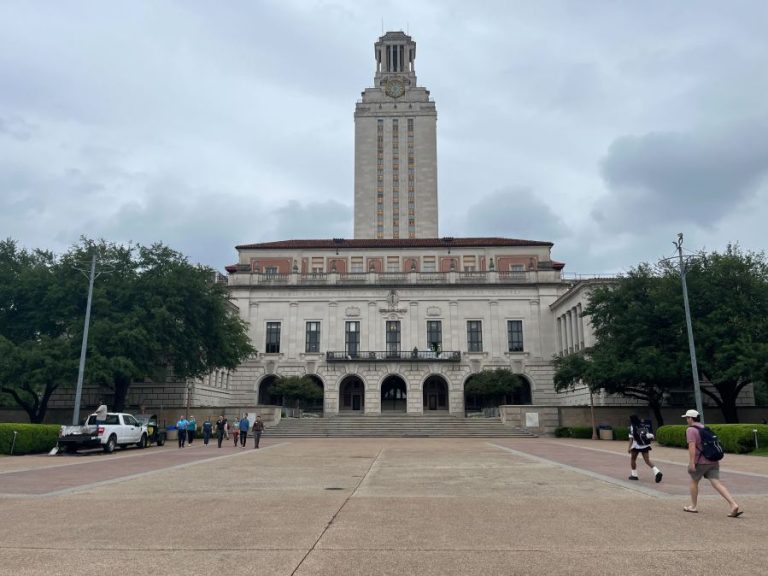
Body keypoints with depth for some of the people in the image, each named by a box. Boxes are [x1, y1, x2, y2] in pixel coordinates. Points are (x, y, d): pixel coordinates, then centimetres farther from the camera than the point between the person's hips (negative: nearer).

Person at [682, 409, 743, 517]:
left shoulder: (691, 430, -11)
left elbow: (692, 446, -21)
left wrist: (691, 462, -24)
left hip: (700, 462, -6)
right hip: (713, 462, 6)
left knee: (694, 482, 14)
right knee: (717, 484, -2)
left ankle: (693, 506, 23)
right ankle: (734, 505, -18)